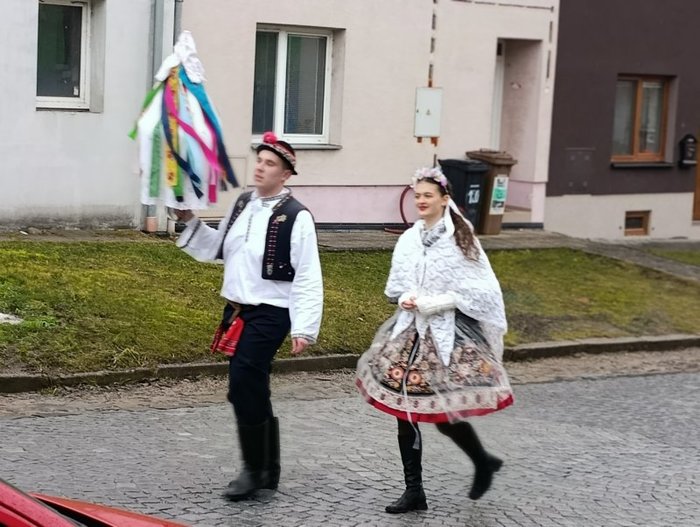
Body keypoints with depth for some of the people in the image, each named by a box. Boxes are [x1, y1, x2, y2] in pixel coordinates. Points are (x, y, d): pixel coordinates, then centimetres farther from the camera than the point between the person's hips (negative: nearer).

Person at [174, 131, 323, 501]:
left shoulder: (296, 217, -13)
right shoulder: (242, 205, 10)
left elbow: (308, 279, -15)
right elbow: (217, 249, 21)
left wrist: (303, 329, -19)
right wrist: (190, 223, 8)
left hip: (269, 315, -8)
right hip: (236, 311, 8)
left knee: (243, 390, -12)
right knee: (254, 393, 15)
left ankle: (255, 469, 5)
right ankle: (268, 471, 28)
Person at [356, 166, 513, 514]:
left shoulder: (460, 240, -7)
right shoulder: (409, 239, 8)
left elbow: (479, 290, -10)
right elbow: (395, 286, 17)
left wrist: (436, 303, -15)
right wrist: (405, 299, -5)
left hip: (449, 334, -5)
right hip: (411, 330, 5)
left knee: (446, 414, -6)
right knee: (404, 408, 4)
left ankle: (484, 463, 24)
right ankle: (414, 490, 15)